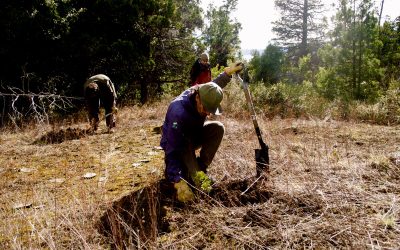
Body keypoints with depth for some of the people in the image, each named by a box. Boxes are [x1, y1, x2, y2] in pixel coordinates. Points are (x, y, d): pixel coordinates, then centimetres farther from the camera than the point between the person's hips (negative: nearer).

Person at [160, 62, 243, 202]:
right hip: (176, 143, -6)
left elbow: (213, 87, 10)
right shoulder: (178, 113, -41)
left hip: (194, 135, 7)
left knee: (218, 128, -17)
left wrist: (228, 73, 4)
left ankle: (200, 167, -12)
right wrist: (178, 181, -49)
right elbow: (172, 150, -42)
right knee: (187, 143, -38)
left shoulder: (204, 94, -19)